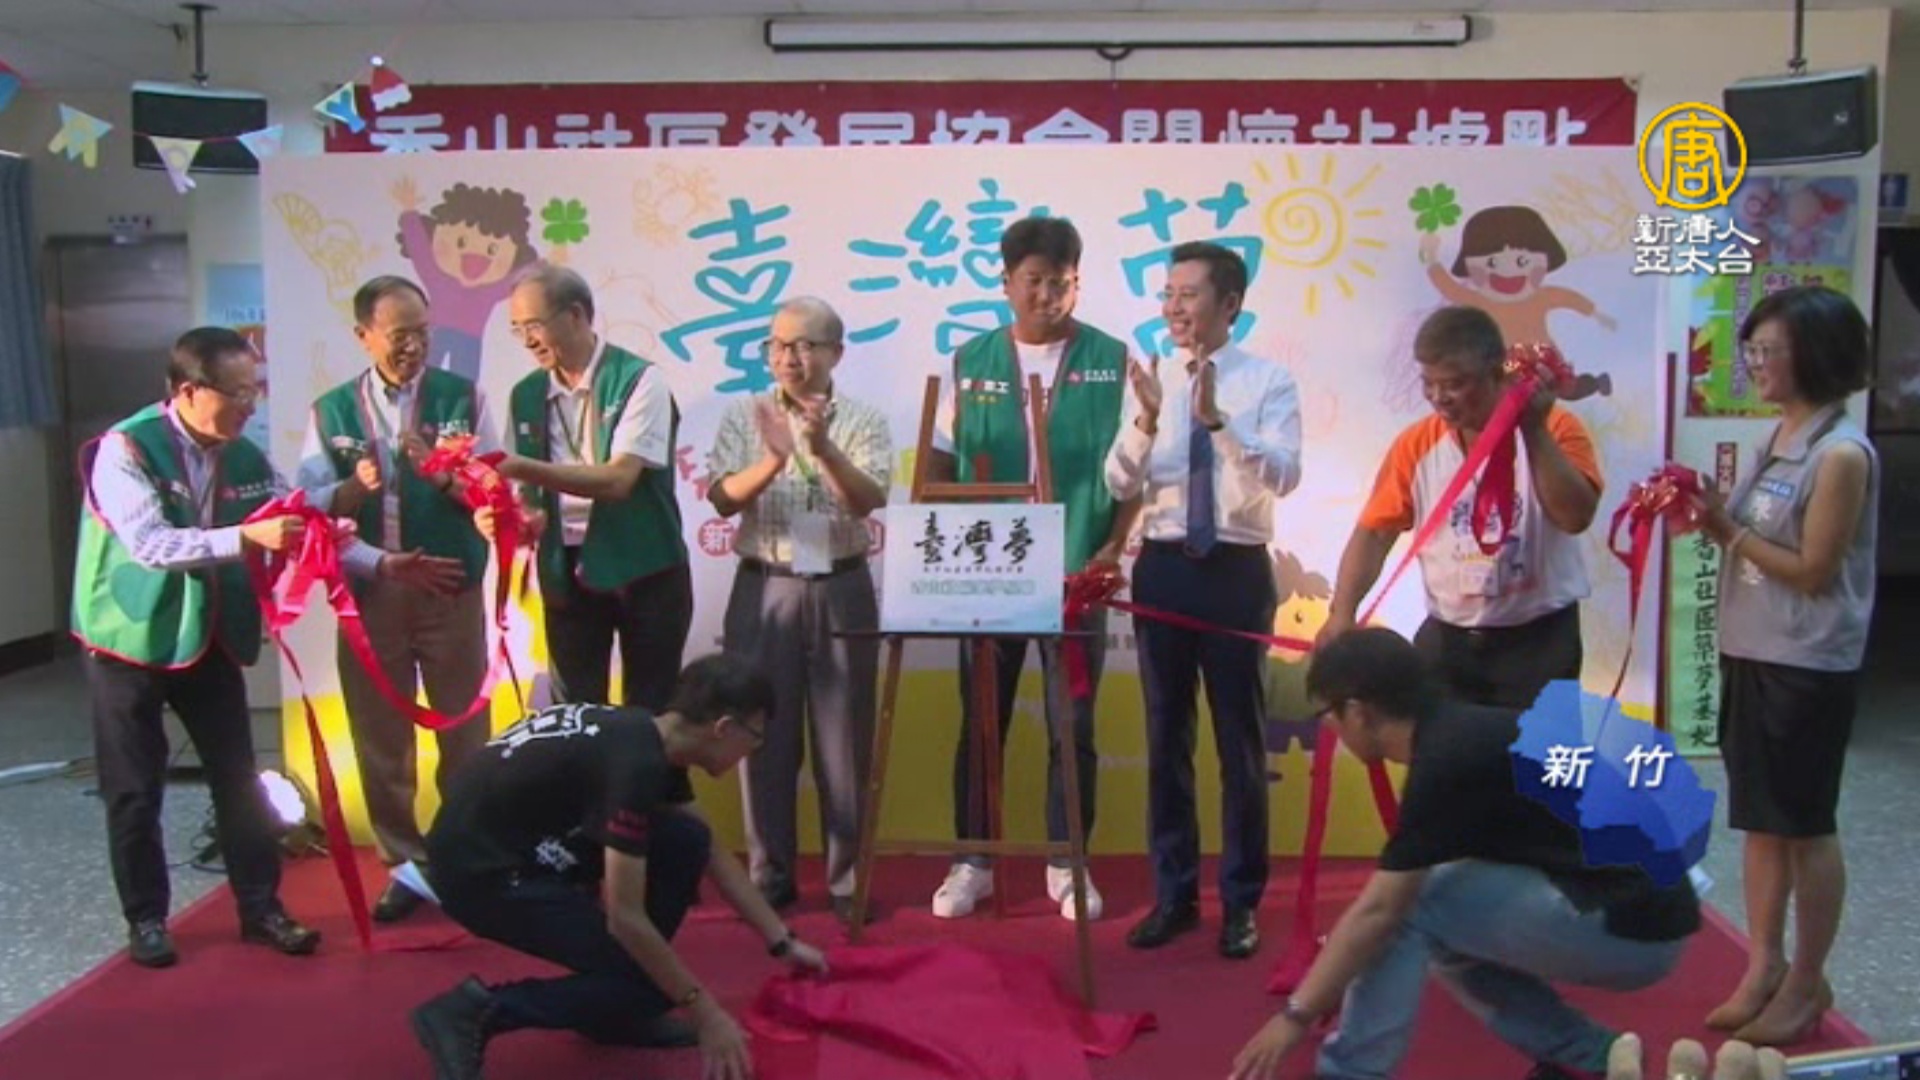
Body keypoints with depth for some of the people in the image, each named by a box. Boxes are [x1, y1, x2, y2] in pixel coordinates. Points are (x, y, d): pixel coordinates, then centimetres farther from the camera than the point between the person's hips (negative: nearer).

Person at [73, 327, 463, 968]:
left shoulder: (246, 459, -2)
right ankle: (145, 918, 22)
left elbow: (303, 528, 1)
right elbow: (150, 545, -30)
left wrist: (381, 564, -8)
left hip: (212, 638, 5)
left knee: (239, 778, 7)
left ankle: (260, 908, 18)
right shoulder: (124, 450, -19)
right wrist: (246, 538, -39)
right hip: (131, 640, -5)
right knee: (135, 791, 6)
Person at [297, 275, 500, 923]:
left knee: (464, 731, 6)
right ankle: (404, 864, 23)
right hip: (368, 595, 2)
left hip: (451, 590, -2)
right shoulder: (331, 411, 5)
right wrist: (354, 488, -20)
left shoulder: (462, 398, 0)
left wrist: (440, 471, -22)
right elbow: (313, 505, -1)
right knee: (380, 737, 9)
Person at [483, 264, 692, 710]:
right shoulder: (527, 394, 5)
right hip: (566, 571, 5)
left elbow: (618, 480, -23)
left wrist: (523, 467, -30)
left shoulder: (638, 380, -11)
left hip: (643, 568, -4)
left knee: (650, 711, 6)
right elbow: (533, 494, 10)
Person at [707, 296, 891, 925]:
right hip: (764, 591, 1)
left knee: (844, 741, 3)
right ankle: (769, 877, 15)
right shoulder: (744, 417, 5)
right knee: (763, 737, 4)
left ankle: (848, 879, 13)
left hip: (841, 592, 0)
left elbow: (867, 501, -11)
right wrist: (774, 460, -25)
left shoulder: (864, 421, 3)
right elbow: (723, 499, -7)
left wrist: (823, 448, -29)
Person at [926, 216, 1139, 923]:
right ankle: (972, 861, 22)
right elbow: (939, 467, 7)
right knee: (980, 720, 9)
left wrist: (1113, 549, -9)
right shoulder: (971, 362, 4)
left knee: (1071, 727, 7)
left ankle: (1067, 865, 21)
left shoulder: (1112, 361, 0)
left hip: (1078, 573, -1)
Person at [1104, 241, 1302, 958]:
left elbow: (1283, 476, -18)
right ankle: (1173, 894, 24)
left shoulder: (1269, 381, -4)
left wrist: (1217, 418, -29)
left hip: (1236, 571, -3)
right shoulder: (1151, 381, 4)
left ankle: (1240, 902, 19)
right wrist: (1146, 420, -19)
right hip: (1163, 567, 3)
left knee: (1240, 738, 6)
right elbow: (1119, 485, -3)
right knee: (1166, 736, 11)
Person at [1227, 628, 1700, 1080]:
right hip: (1636, 908, 9)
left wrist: (1297, 1015, -7)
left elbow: (1378, 911, -15)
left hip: (1628, 927, -9)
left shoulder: (1447, 760, -16)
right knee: (1450, 927, 18)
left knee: (1410, 907, -7)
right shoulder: (1468, 733, 11)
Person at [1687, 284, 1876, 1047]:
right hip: (1749, 654, 8)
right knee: (1760, 821, 15)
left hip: (1809, 666, -8)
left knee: (1805, 826, 5)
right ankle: (1764, 966, 27)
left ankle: (1807, 984, 20)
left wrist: (1724, 527, -17)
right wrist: (1707, 516, -3)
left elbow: (1813, 570, -17)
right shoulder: (1779, 439, 9)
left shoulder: (1841, 454, -17)